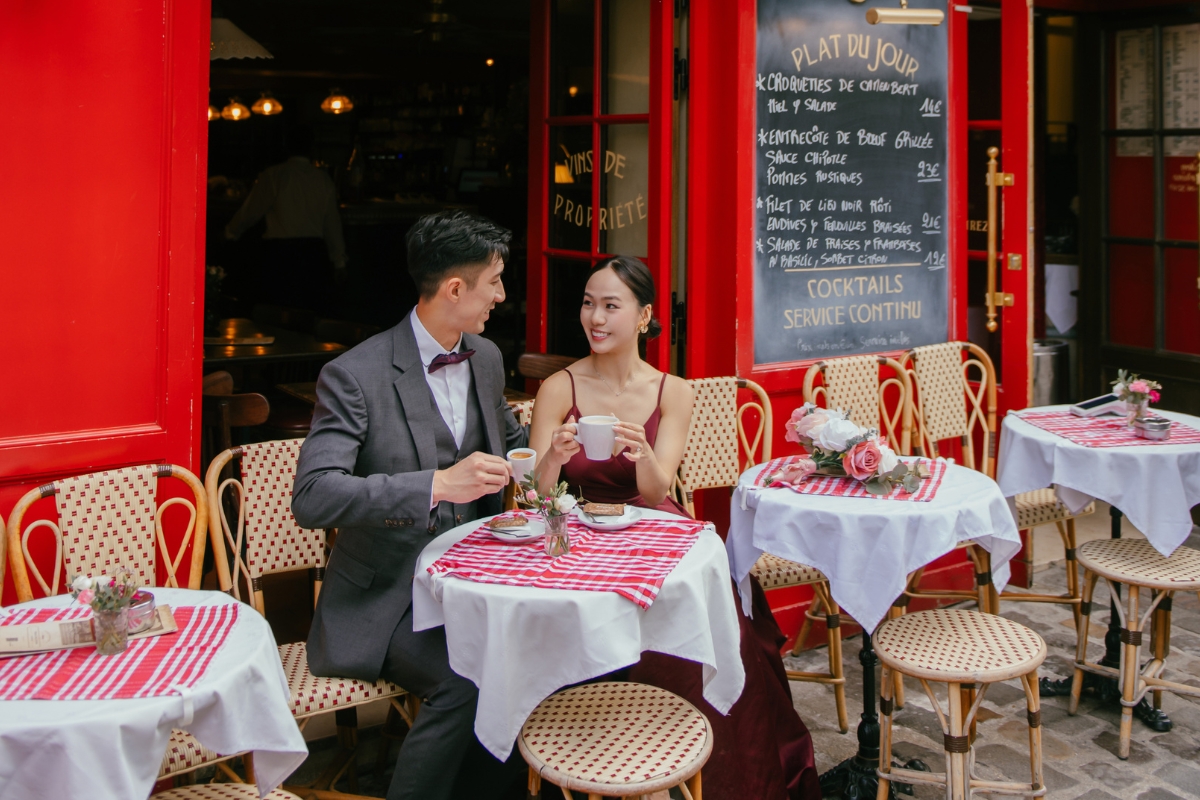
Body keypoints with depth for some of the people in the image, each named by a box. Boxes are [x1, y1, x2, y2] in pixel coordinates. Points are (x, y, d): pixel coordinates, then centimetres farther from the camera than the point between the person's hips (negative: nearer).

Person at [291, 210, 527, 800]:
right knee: (464, 680, -32)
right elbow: (312, 497, -25)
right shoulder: (355, 376, -14)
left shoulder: (485, 358, 9)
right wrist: (437, 485, -33)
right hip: (384, 595, -6)